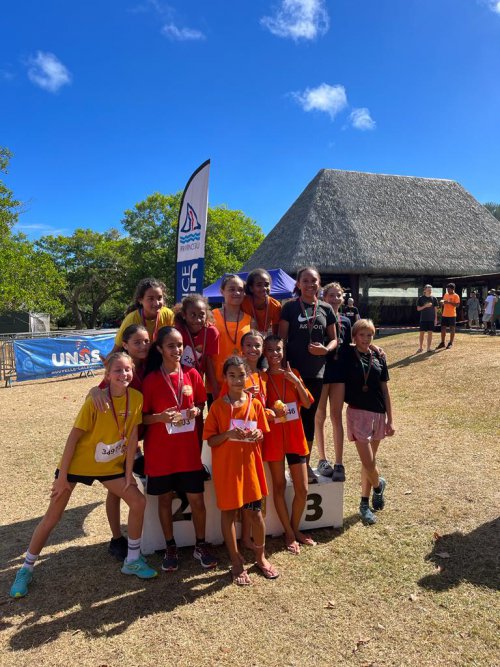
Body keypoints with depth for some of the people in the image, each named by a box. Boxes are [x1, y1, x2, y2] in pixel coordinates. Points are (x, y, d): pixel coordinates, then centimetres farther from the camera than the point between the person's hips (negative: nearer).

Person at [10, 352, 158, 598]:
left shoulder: (136, 398, -14)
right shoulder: (96, 399, -25)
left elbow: (132, 436, -6)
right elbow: (73, 436, -19)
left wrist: (128, 472, -4)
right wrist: (62, 476, -16)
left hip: (110, 465, 4)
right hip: (77, 463, -3)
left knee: (138, 502, -2)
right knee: (52, 517, 3)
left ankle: (133, 560, 17)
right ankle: (26, 569, 24)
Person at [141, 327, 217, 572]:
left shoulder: (192, 374, -1)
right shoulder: (151, 379, -8)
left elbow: (202, 403, 12)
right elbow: (142, 417, -4)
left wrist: (196, 410, -10)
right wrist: (161, 417, -23)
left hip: (189, 449, 2)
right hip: (160, 451, -2)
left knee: (197, 499, 7)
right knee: (165, 499, 12)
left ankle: (201, 545, 28)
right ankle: (170, 548, 31)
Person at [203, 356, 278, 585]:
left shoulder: (255, 404, 0)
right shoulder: (217, 406, -7)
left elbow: (262, 434, 8)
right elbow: (211, 441, -6)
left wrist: (256, 434, -15)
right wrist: (229, 434, -23)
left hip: (249, 464, 2)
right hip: (225, 466, -2)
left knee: (256, 512, 8)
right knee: (228, 512, 8)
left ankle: (261, 557, 30)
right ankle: (236, 562, 25)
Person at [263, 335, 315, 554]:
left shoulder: (292, 373, 4)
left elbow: (307, 403, 0)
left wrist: (297, 382, -12)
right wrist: (272, 413, -22)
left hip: (295, 435, 3)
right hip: (273, 436, -3)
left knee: (302, 489, 6)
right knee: (279, 485, 8)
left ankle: (295, 528, 28)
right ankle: (289, 533, 24)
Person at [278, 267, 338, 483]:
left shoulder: (326, 309, 8)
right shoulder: (290, 307, -1)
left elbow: (334, 339, 12)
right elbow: (282, 338, -3)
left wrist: (325, 349, -10)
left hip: (316, 371, 3)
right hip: (294, 370, -3)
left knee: (310, 416, 12)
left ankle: (306, 463, 25)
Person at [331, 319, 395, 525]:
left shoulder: (378, 357, 5)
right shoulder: (347, 357, -6)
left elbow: (385, 389, 8)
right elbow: (340, 387, -8)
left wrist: (390, 419, 6)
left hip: (378, 413, 4)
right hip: (358, 412, -4)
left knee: (369, 460, 12)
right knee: (368, 462, -6)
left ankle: (364, 503, 26)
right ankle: (378, 484, 27)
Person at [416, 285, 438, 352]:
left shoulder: (434, 298, 5)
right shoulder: (420, 298, 0)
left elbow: (435, 309, 7)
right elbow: (418, 309, -1)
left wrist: (436, 319, 3)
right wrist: (425, 306, -17)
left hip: (431, 319, 1)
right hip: (423, 319, -1)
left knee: (430, 333, 3)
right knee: (422, 333, 1)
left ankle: (428, 347, 10)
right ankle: (420, 347, 12)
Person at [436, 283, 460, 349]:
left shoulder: (456, 296, -6)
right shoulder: (445, 295, 14)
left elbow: (457, 305, -15)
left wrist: (449, 302, -23)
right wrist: (442, 302, -2)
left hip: (452, 315, -6)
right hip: (444, 315, 6)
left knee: (452, 329, 2)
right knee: (443, 329, 7)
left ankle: (450, 343, 8)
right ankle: (442, 343, 15)